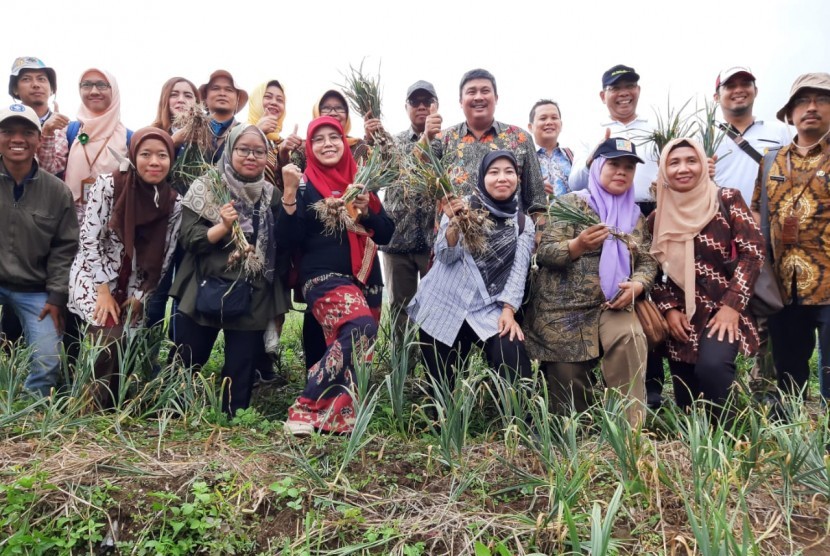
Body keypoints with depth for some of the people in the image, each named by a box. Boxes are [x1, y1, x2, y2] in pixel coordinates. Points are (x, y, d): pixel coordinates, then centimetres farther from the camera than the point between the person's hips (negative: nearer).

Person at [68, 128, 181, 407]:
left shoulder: (174, 203, -3)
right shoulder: (108, 184, -11)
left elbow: (163, 258, 1)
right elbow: (89, 239, -12)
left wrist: (140, 296, -3)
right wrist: (103, 290, -14)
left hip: (133, 288, 3)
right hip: (94, 278, -3)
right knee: (111, 340, -20)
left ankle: (113, 408, 19)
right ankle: (94, 407, -1)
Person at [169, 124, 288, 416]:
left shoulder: (272, 195, 8)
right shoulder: (206, 188, 0)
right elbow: (187, 238, -7)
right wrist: (223, 227, -24)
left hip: (252, 300, 2)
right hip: (204, 294, -1)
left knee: (241, 372, 6)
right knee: (184, 366, 10)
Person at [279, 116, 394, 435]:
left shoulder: (360, 182, 15)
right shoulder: (305, 185, 2)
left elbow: (386, 234, 11)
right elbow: (288, 240, -9)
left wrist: (366, 210, -7)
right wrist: (289, 193, -18)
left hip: (366, 280, 6)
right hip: (325, 277, -6)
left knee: (354, 353, -1)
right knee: (361, 328, -29)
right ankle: (305, 409, -21)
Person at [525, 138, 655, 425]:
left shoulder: (635, 215, 13)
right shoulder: (572, 204, -3)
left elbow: (647, 261, 10)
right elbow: (543, 253, -10)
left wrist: (636, 285, -13)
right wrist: (578, 245, -29)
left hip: (611, 305, 3)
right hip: (563, 310, -3)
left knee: (630, 337, -29)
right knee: (569, 390, -2)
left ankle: (630, 423, -18)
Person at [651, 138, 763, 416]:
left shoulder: (727, 200, -1)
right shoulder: (657, 218, 8)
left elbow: (752, 252, -7)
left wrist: (732, 305, -14)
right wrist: (668, 308, -5)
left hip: (723, 309, -3)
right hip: (681, 317, 4)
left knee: (712, 366, -30)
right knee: (687, 404, 4)